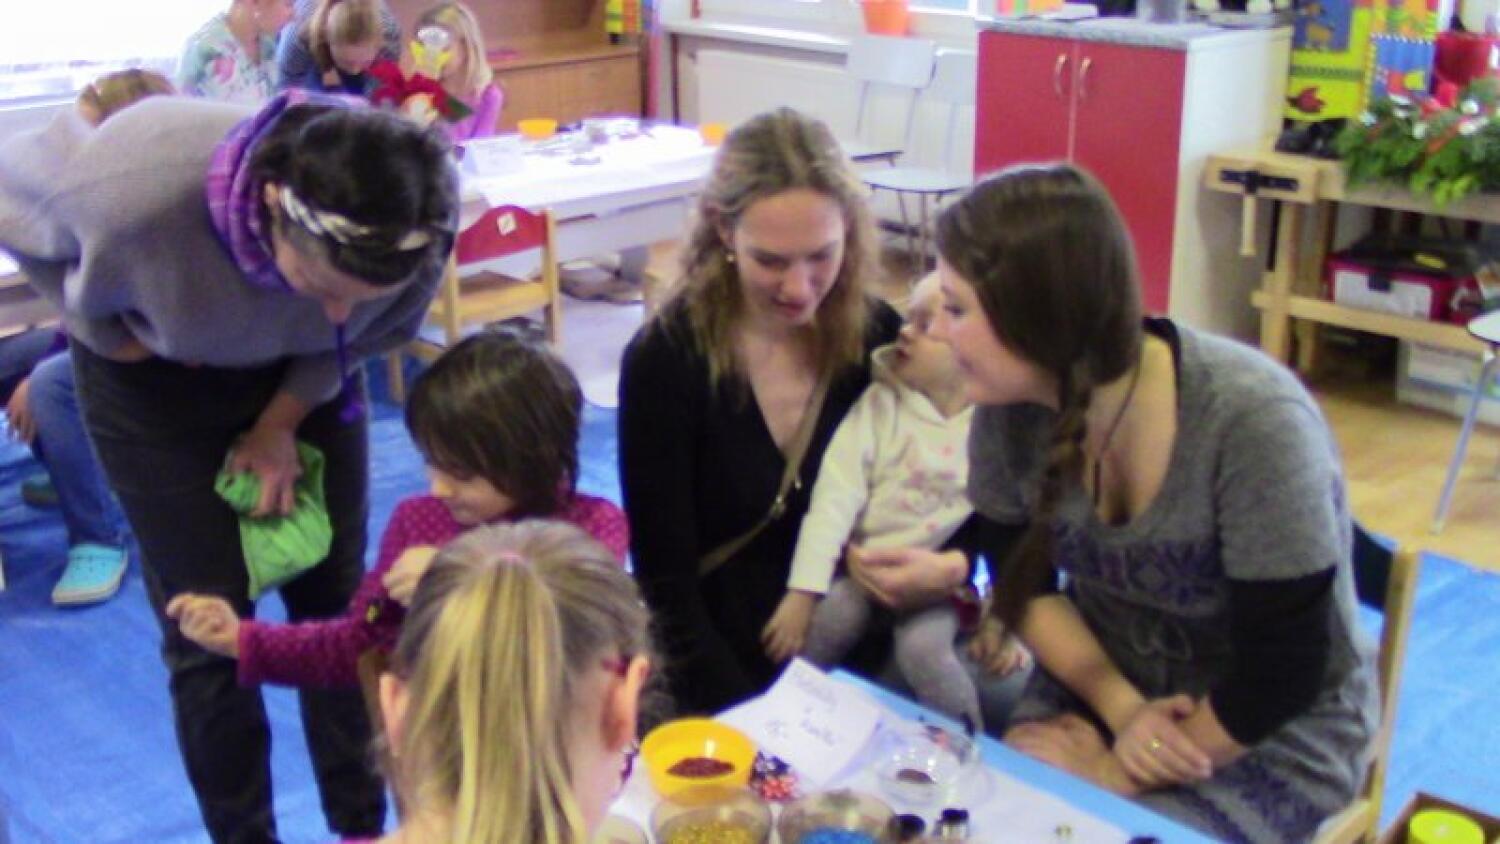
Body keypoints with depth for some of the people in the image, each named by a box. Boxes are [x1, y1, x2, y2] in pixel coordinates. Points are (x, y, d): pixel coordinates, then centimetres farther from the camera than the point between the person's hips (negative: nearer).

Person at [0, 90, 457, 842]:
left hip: (301, 378, 2)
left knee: (337, 606, 4)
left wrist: (282, 421, -9)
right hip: (157, 381, -2)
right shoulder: (133, 187, -40)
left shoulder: (422, 214, -31)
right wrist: (111, 334, -14)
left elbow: (375, 330, -7)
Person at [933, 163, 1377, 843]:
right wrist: (1121, 708, -14)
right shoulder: (1009, 404, -15)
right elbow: (1023, 582, 0)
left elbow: (1283, 674, -21)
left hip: (1277, 730, -4)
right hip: (1103, 683, 4)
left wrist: (1121, 774, -12)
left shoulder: (1254, 422, -29)